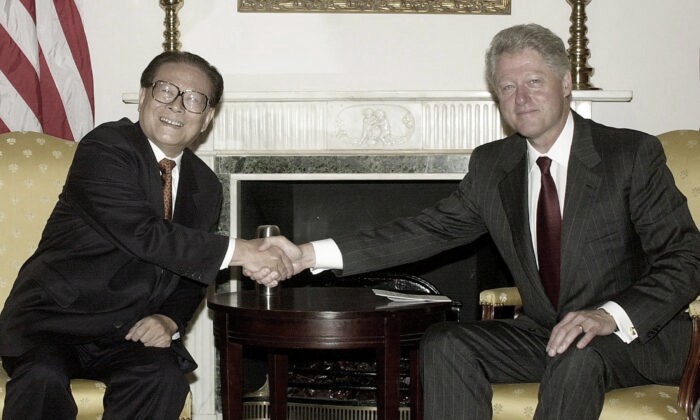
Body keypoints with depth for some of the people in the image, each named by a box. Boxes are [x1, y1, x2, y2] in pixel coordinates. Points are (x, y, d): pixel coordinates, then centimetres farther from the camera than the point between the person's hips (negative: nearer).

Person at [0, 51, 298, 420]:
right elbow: (141, 233, -24)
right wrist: (238, 252, -24)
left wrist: (171, 319, -8)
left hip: (125, 332, 5)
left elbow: (192, 275, 14)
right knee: (43, 377, -35)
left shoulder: (205, 187, 9)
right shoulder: (103, 147, -12)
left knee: (163, 376, -26)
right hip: (53, 316, -5)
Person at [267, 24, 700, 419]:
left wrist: (612, 315, -30)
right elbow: (431, 229, 1)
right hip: (543, 332, 5)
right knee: (444, 343, -16)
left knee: (579, 356, -36)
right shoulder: (492, 166, 6)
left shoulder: (633, 154, -9)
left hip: (638, 335, -5)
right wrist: (310, 255, -10)